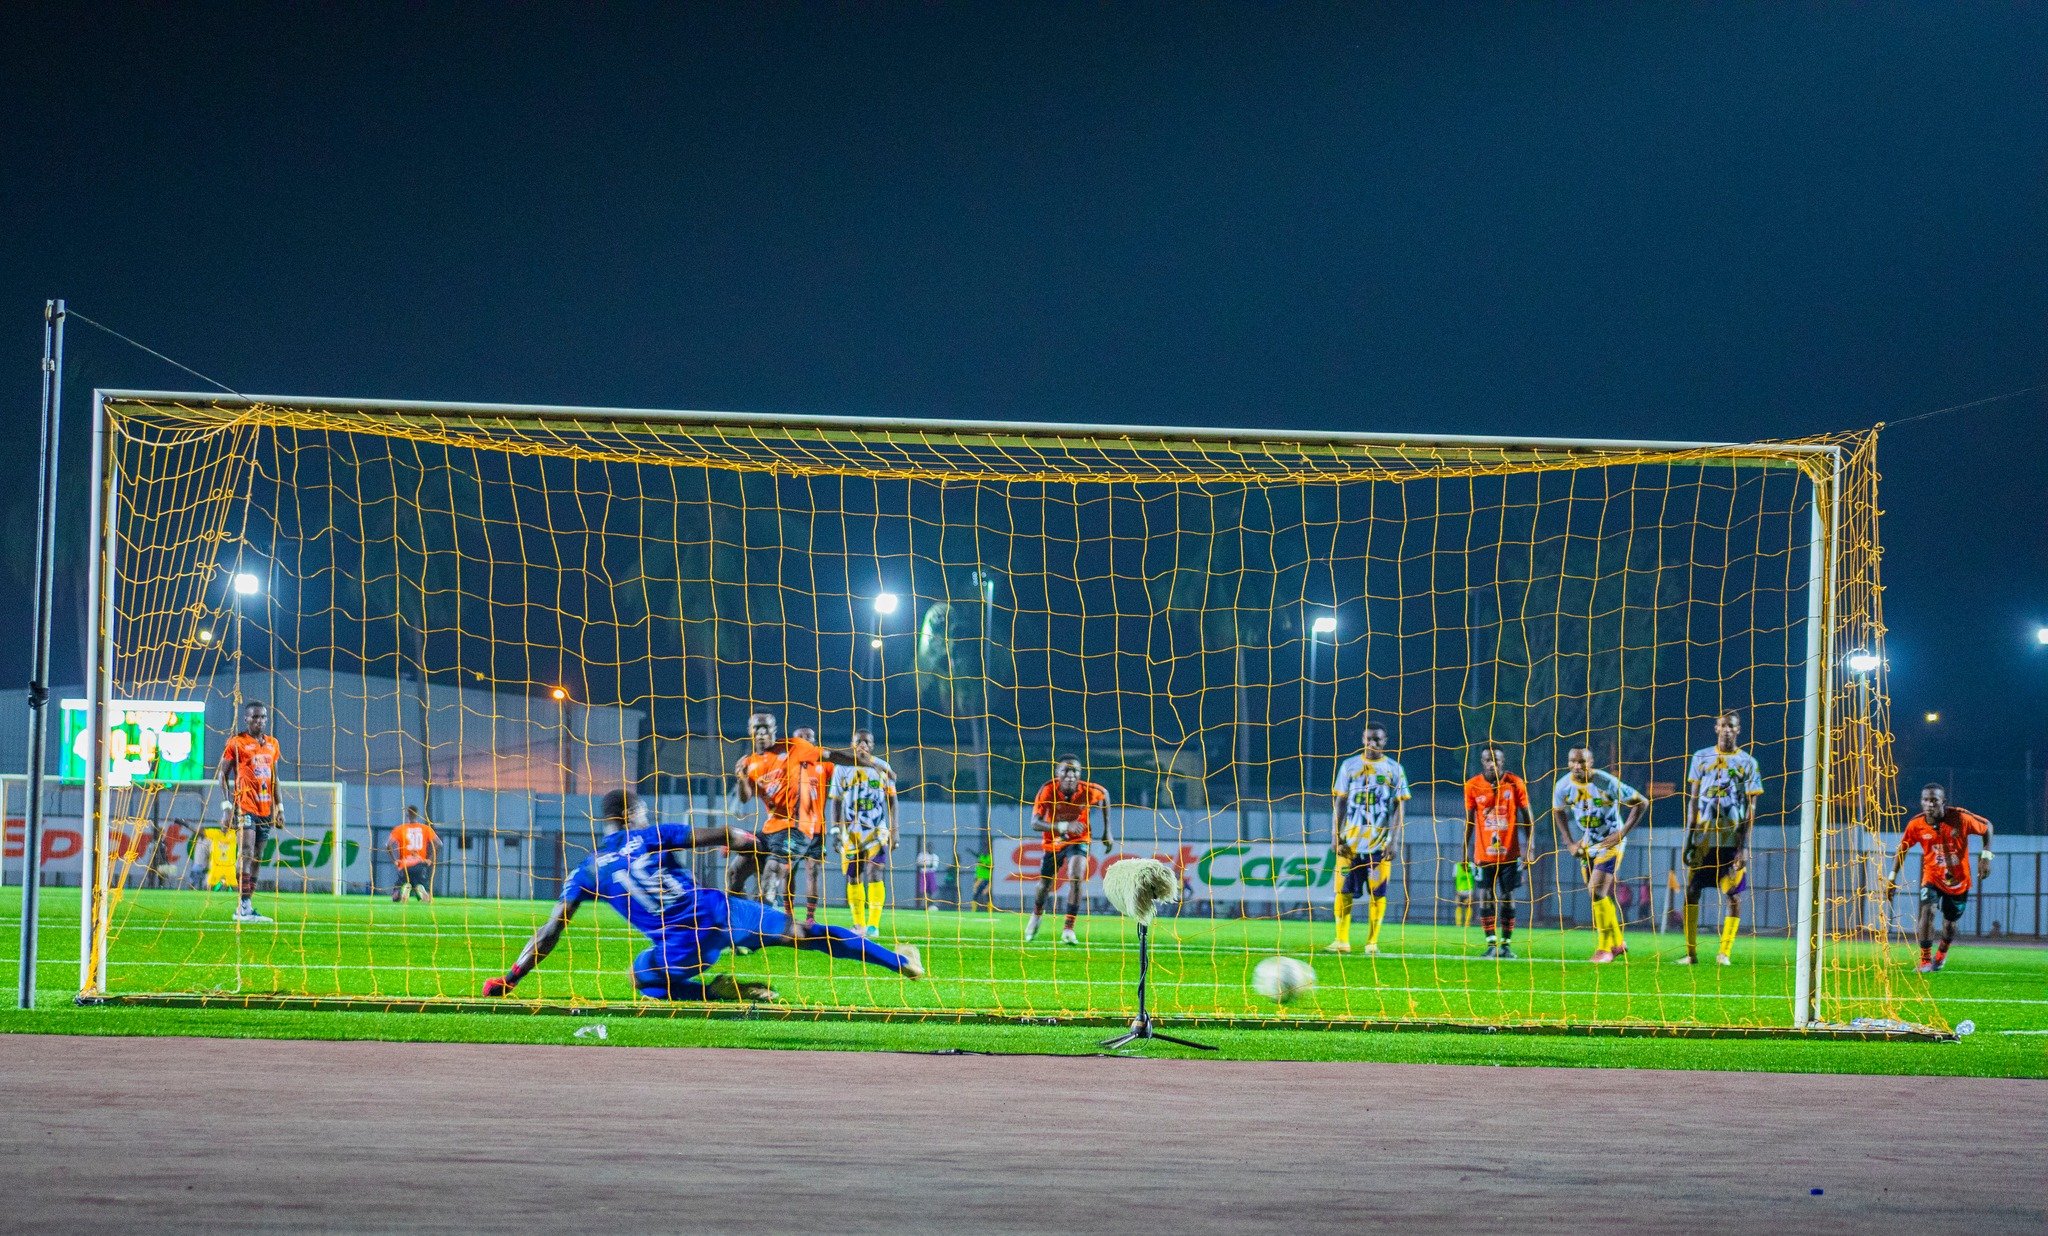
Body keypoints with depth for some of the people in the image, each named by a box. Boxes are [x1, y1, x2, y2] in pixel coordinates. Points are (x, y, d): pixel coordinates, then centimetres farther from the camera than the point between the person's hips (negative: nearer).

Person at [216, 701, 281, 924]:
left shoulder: (272, 744, 15)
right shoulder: (236, 743, -3)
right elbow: (223, 775, -3)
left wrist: (278, 807, 17)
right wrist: (226, 806, -10)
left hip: (265, 809, 7)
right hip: (245, 806, -7)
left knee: (257, 859, 6)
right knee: (247, 855, -15)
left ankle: (247, 907, 9)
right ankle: (244, 906, -18)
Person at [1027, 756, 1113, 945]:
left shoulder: (1089, 791, -25)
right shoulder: (1048, 790, -28)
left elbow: (1105, 794, 0)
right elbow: (1035, 823, -34)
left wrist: (1107, 831, 2)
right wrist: (1064, 826, -49)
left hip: (1078, 840, -1)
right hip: (1053, 842, 1)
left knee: (1076, 877, -25)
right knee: (1045, 883, 15)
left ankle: (1068, 929, -17)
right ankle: (1037, 913, 50)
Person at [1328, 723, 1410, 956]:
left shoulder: (1394, 769, 5)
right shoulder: (1350, 766, 8)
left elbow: (1400, 808, 2)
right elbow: (1339, 803, 8)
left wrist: (1394, 841, -7)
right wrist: (1336, 836, -1)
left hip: (1380, 842, -1)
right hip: (1351, 839, 1)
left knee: (1377, 893, -2)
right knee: (1344, 890, -3)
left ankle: (1372, 942, 4)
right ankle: (1342, 940, 2)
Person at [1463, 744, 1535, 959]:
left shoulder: (1516, 784, -3)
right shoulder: (1472, 786, 0)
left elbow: (1527, 817, 2)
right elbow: (1469, 821, 7)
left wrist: (1527, 848, -5)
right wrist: (1465, 852, 6)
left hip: (1510, 852, -1)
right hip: (1483, 853, 1)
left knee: (1507, 899, 2)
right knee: (1486, 898, -5)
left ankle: (1506, 944, 9)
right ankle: (1491, 944, -2)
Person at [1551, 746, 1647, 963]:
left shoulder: (1607, 783, -22)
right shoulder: (1563, 786, -8)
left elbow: (1641, 803, -15)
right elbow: (1558, 812, 13)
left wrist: (1622, 833, -19)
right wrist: (1569, 843, 4)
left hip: (1610, 843, -5)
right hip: (1587, 845, 5)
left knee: (1596, 891, -16)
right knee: (1602, 897, 10)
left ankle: (1605, 947, -5)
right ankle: (1617, 942, 27)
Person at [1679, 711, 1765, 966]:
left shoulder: (1747, 763, 4)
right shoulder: (1701, 758, 10)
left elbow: (1751, 808, 0)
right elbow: (1692, 800, 11)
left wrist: (1744, 846, -8)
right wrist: (1688, 837, 2)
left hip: (1732, 840, -2)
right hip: (1702, 837, 2)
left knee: (1733, 895, -5)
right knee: (1691, 891, -2)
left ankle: (1725, 952, 0)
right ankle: (1691, 952, 3)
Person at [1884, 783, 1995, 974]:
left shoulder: (1961, 818, -22)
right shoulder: (1916, 824, -17)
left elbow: (1987, 826, -6)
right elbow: (1902, 848, 0)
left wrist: (1986, 856, -15)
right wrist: (1892, 877, -3)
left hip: (1959, 881, 0)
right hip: (1932, 878, 0)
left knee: (1949, 923, 12)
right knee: (1928, 910, -26)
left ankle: (1942, 952, 45)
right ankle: (1925, 960, -17)